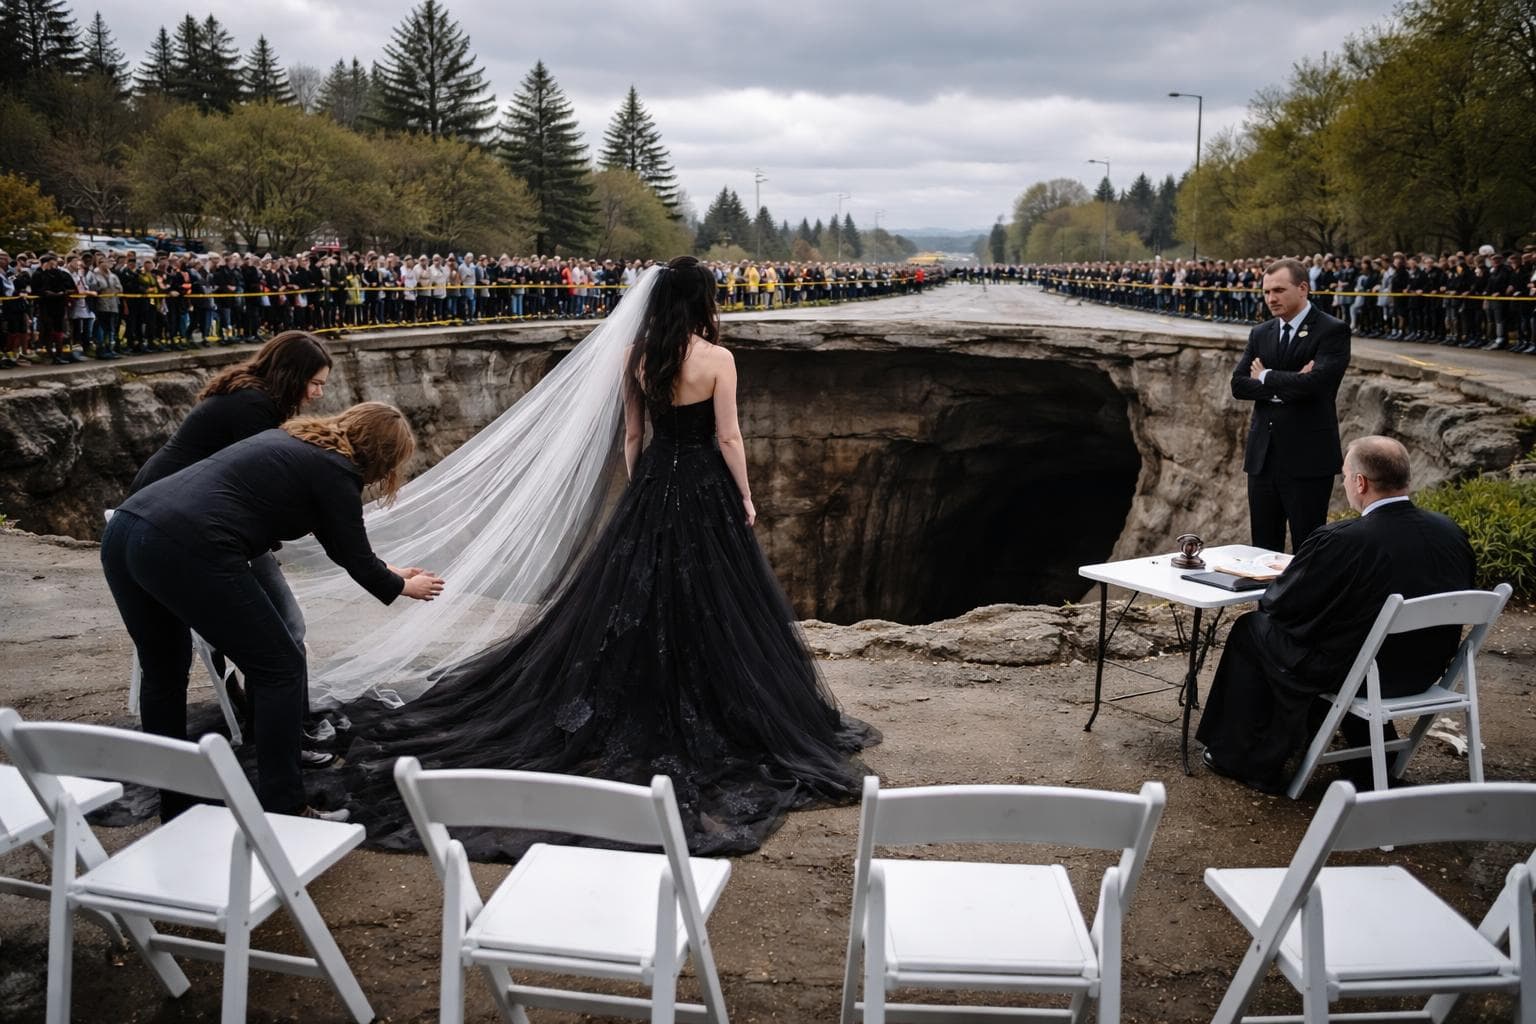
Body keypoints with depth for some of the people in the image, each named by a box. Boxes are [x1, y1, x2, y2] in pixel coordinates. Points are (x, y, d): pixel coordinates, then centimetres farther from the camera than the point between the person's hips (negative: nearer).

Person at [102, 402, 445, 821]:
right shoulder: (334, 472, 1)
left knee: (164, 672, 25)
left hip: (123, 532, 10)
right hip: (186, 550, -9)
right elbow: (356, 559, 11)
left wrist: (389, 571, 48)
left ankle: (175, 812, 36)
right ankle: (284, 813, 8)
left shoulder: (294, 441, 26)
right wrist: (402, 587, 30)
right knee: (279, 669, 5)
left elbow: (341, 545, 38)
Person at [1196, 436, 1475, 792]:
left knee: (1251, 629, 13)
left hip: (1352, 675, -7)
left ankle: (1252, 761, 23)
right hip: (1424, 672, 7)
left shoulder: (1340, 541, -27)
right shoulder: (1451, 532, -7)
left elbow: (1278, 604, -16)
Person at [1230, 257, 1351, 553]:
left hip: (1308, 459, -6)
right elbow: (1238, 385, 2)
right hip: (1262, 456, 6)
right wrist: (1285, 386, -13)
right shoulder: (1260, 334, 12)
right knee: (1263, 549, 11)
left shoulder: (1332, 331, -5)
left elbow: (1315, 382, -20)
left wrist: (1266, 377, -6)